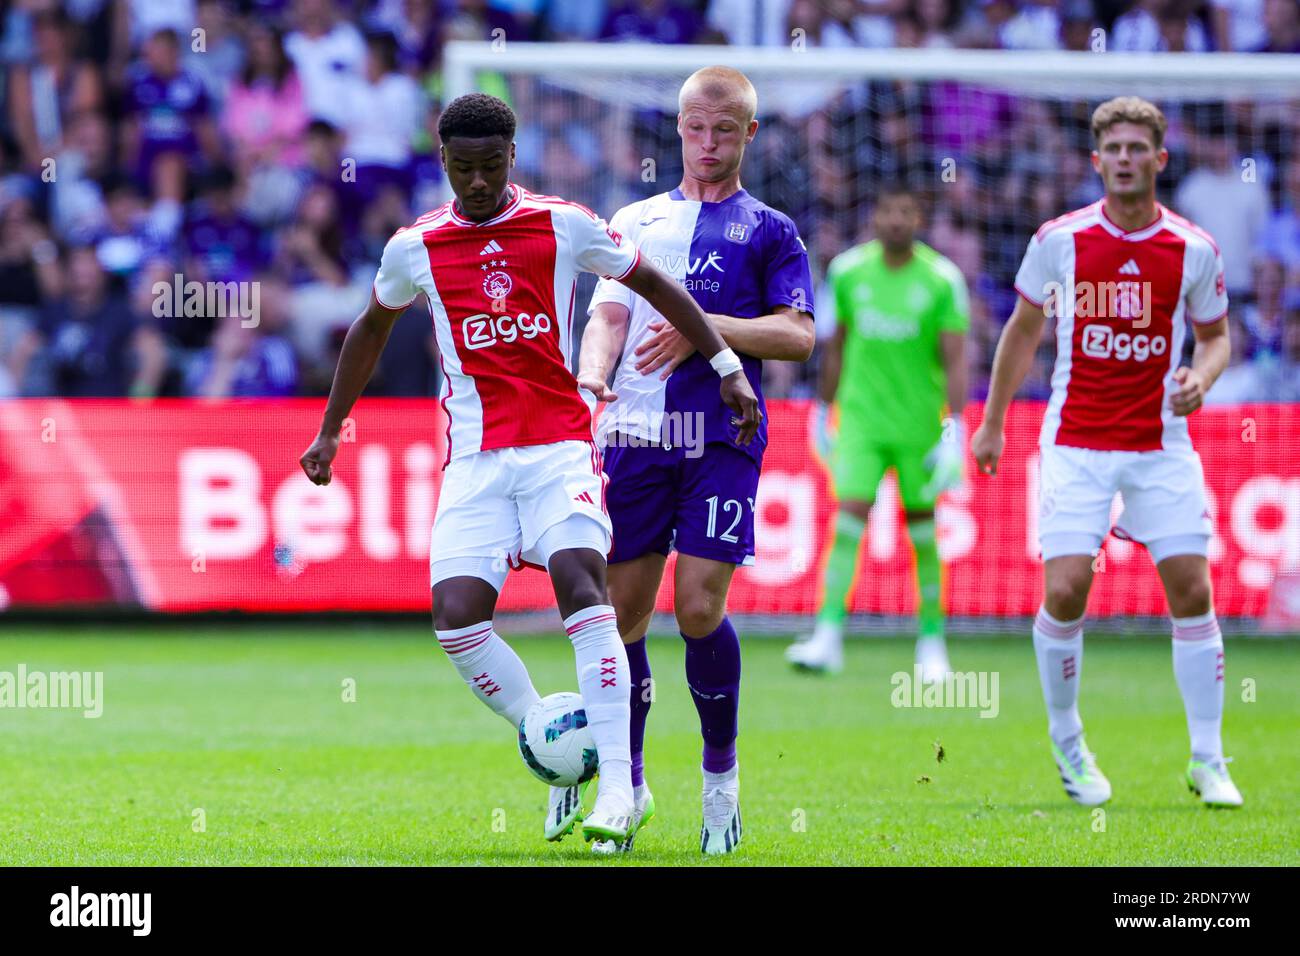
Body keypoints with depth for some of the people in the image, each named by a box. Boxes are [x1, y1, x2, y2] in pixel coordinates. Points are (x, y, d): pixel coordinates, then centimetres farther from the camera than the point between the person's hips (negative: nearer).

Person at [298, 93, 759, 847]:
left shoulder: (565, 227, 0)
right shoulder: (415, 248, 5)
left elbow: (654, 284, 13)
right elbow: (373, 329, 24)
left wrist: (726, 365, 9)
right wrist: (331, 431, 26)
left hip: (560, 445, -2)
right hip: (475, 461, 2)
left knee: (580, 582, -23)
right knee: (456, 616, -14)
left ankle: (617, 785, -24)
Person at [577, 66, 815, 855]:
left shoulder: (769, 231, 11)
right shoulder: (637, 220, 20)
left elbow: (799, 336, 1)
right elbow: (608, 315, 10)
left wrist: (707, 329, -11)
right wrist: (592, 373, -11)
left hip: (722, 437, -3)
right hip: (635, 430, 3)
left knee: (699, 606, -13)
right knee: (623, 609, 0)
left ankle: (722, 773, 6)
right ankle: (629, 785, 15)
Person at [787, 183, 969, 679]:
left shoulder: (942, 280, -6)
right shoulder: (848, 271, 2)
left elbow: (955, 359, -7)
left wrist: (955, 429, -15)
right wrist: (823, 411, 16)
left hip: (919, 422, -1)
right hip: (861, 419, 1)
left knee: (922, 527, 5)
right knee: (849, 517, -13)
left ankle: (932, 640, 18)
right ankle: (829, 637, -17)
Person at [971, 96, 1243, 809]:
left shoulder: (1194, 249, -2)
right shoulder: (1059, 240, -3)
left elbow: (1215, 335, 12)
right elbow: (1024, 329, 11)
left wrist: (1201, 377, -10)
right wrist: (992, 422, 14)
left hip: (1161, 443, 1)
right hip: (1076, 443, -1)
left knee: (1191, 592, -4)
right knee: (1065, 591, -11)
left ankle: (1207, 759, 6)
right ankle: (1066, 740, 10)